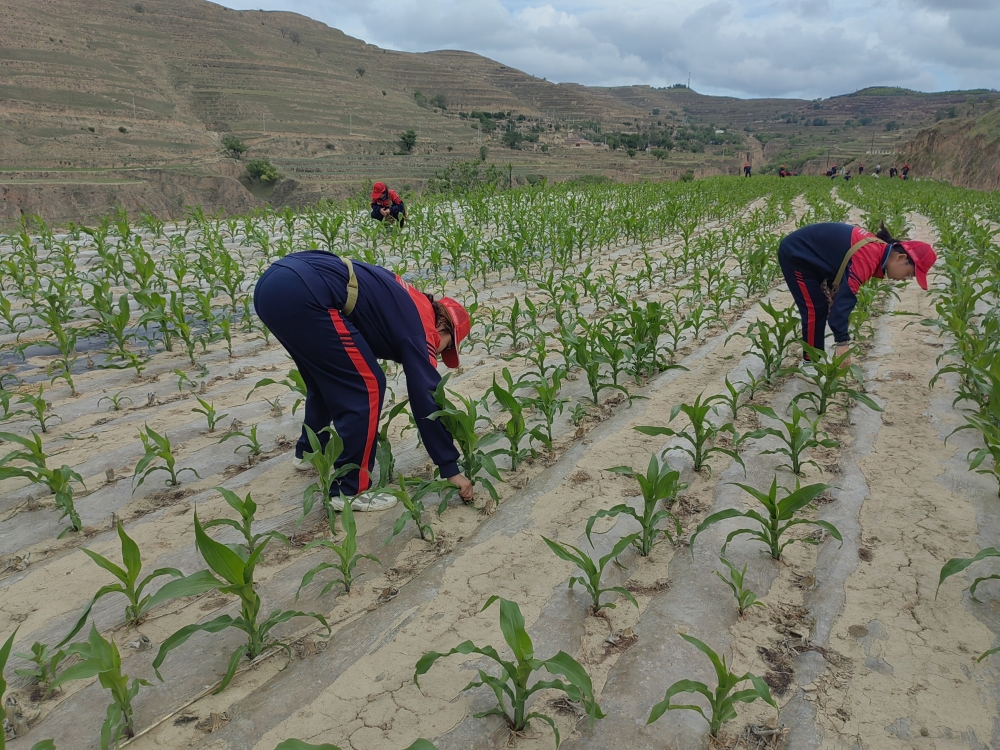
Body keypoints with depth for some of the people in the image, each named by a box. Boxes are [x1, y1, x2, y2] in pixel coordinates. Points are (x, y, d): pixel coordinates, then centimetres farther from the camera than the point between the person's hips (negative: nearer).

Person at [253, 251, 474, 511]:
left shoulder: (408, 305, 25)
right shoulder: (419, 326, 2)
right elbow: (426, 398, 0)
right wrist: (451, 468, 5)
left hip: (273, 284, 10)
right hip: (303, 293, -10)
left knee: (326, 378, 28)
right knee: (366, 386, -1)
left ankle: (309, 451, 46)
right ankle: (349, 490, 6)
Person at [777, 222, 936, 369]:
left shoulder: (877, 249, 1)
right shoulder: (868, 257, -29)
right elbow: (846, 296, -37)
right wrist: (842, 341, -40)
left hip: (807, 254, 10)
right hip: (795, 254, -10)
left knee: (823, 308, 11)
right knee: (815, 309, -8)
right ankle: (810, 362, 2)